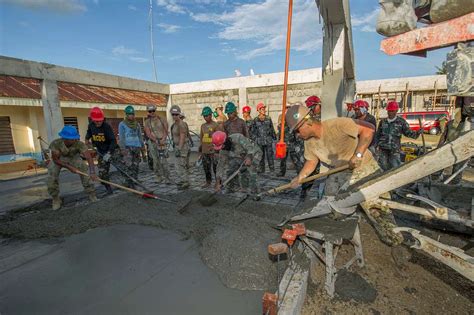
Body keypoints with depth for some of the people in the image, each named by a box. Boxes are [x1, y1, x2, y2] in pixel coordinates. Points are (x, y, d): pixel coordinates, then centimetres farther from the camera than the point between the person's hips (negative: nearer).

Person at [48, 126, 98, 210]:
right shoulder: (56, 143, -34)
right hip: (58, 159, 0)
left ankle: (91, 194, -6)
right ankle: (56, 199, 7)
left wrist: (92, 172, -56)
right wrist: (69, 167, -33)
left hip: (73, 157, 0)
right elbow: (55, 159, -24)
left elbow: (89, 157, -44)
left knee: (84, 170, -21)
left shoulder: (79, 144, -35)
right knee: (52, 176, -19)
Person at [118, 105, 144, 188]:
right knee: (130, 166, -13)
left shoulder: (137, 124, 17)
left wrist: (142, 146, 14)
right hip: (128, 147, -5)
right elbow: (121, 137, -3)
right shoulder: (122, 124, 3)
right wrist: (123, 148, -11)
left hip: (137, 147, 5)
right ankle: (130, 183, -11)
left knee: (136, 166, 6)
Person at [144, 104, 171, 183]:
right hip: (152, 143, 2)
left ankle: (167, 177, -5)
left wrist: (162, 139, -17)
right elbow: (148, 134, -3)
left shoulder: (162, 120, 5)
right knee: (156, 160, 5)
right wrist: (156, 140, -17)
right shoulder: (147, 122, 7)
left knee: (163, 160, -11)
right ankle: (159, 177, 17)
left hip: (162, 142, -2)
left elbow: (165, 131, -1)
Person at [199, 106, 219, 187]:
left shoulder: (215, 125, -5)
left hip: (213, 150, -6)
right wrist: (200, 148, 16)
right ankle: (208, 182, 24)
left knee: (215, 167, -2)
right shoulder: (203, 126, 13)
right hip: (204, 151, 6)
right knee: (206, 167, 11)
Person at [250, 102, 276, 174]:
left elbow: (272, 129, 12)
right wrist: (253, 139, 0)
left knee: (270, 154, 0)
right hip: (259, 141, 0)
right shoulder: (255, 120, 0)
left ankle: (272, 169, 10)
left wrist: (274, 136, 13)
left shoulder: (268, 119, 5)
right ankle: (261, 169, 18)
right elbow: (253, 131, 3)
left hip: (268, 140, 1)